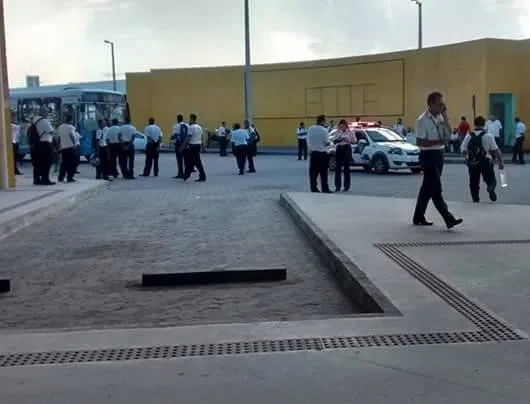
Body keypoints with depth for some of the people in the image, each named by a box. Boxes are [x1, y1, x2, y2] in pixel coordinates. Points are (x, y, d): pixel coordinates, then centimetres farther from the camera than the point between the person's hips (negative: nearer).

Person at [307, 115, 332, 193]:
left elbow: (308, 141, 6)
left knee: (313, 172, 7)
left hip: (313, 153, 4)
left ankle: (314, 189, 8)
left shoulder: (310, 129, 1)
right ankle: (325, 189, 6)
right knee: (323, 173, 3)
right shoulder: (324, 130, -12)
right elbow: (327, 142, -10)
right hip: (322, 153, -4)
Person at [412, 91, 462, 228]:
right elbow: (419, 142, -17)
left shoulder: (440, 117, 9)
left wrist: (445, 116, -5)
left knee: (428, 187, 14)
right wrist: (438, 141, -22)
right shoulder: (423, 120, -14)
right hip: (428, 155, -8)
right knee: (436, 188, -8)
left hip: (439, 154, 9)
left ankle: (418, 217, 24)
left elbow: (449, 133, 2)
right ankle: (448, 219, -11)